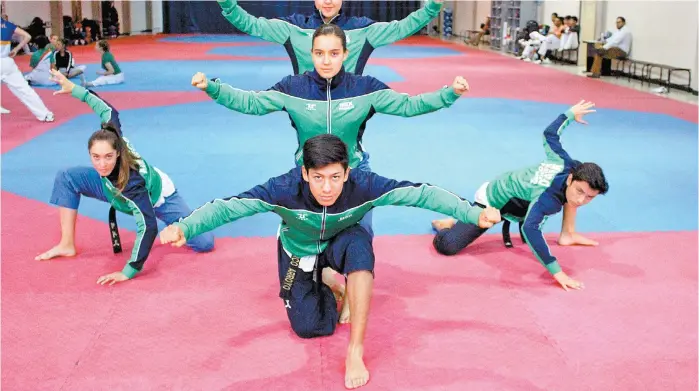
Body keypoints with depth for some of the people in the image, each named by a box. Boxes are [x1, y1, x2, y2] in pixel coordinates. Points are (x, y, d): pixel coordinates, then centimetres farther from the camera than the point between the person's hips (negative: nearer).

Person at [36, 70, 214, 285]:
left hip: (156, 197, -6)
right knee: (66, 177, -12)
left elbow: (148, 227, -47)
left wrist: (128, 272, -48)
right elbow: (108, 111, -13)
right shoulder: (111, 138, -33)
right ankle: (67, 245, -4)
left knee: (205, 244, -18)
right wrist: (74, 89, -9)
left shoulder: (132, 182, -46)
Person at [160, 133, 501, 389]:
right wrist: (184, 227, -56)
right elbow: (230, 206, -41)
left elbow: (420, 193, -35)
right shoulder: (286, 189, -37)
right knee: (308, 328, -6)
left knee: (359, 245, -37)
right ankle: (325, 286, 31)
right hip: (299, 252, 1)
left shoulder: (362, 185, -35)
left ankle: (355, 353, -25)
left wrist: (474, 214, -41)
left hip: (341, 242, 0)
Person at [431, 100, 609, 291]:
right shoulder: (547, 197, -43)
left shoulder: (567, 165, -23)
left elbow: (549, 134, -7)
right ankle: (450, 225, 9)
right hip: (492, 203, -8)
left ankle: (568, 234, 27)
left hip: (507, 186, 8)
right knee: (446, 246, -24)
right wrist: (557, 272, -59)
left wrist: (571, 114, 11)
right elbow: (530, 229, -57)